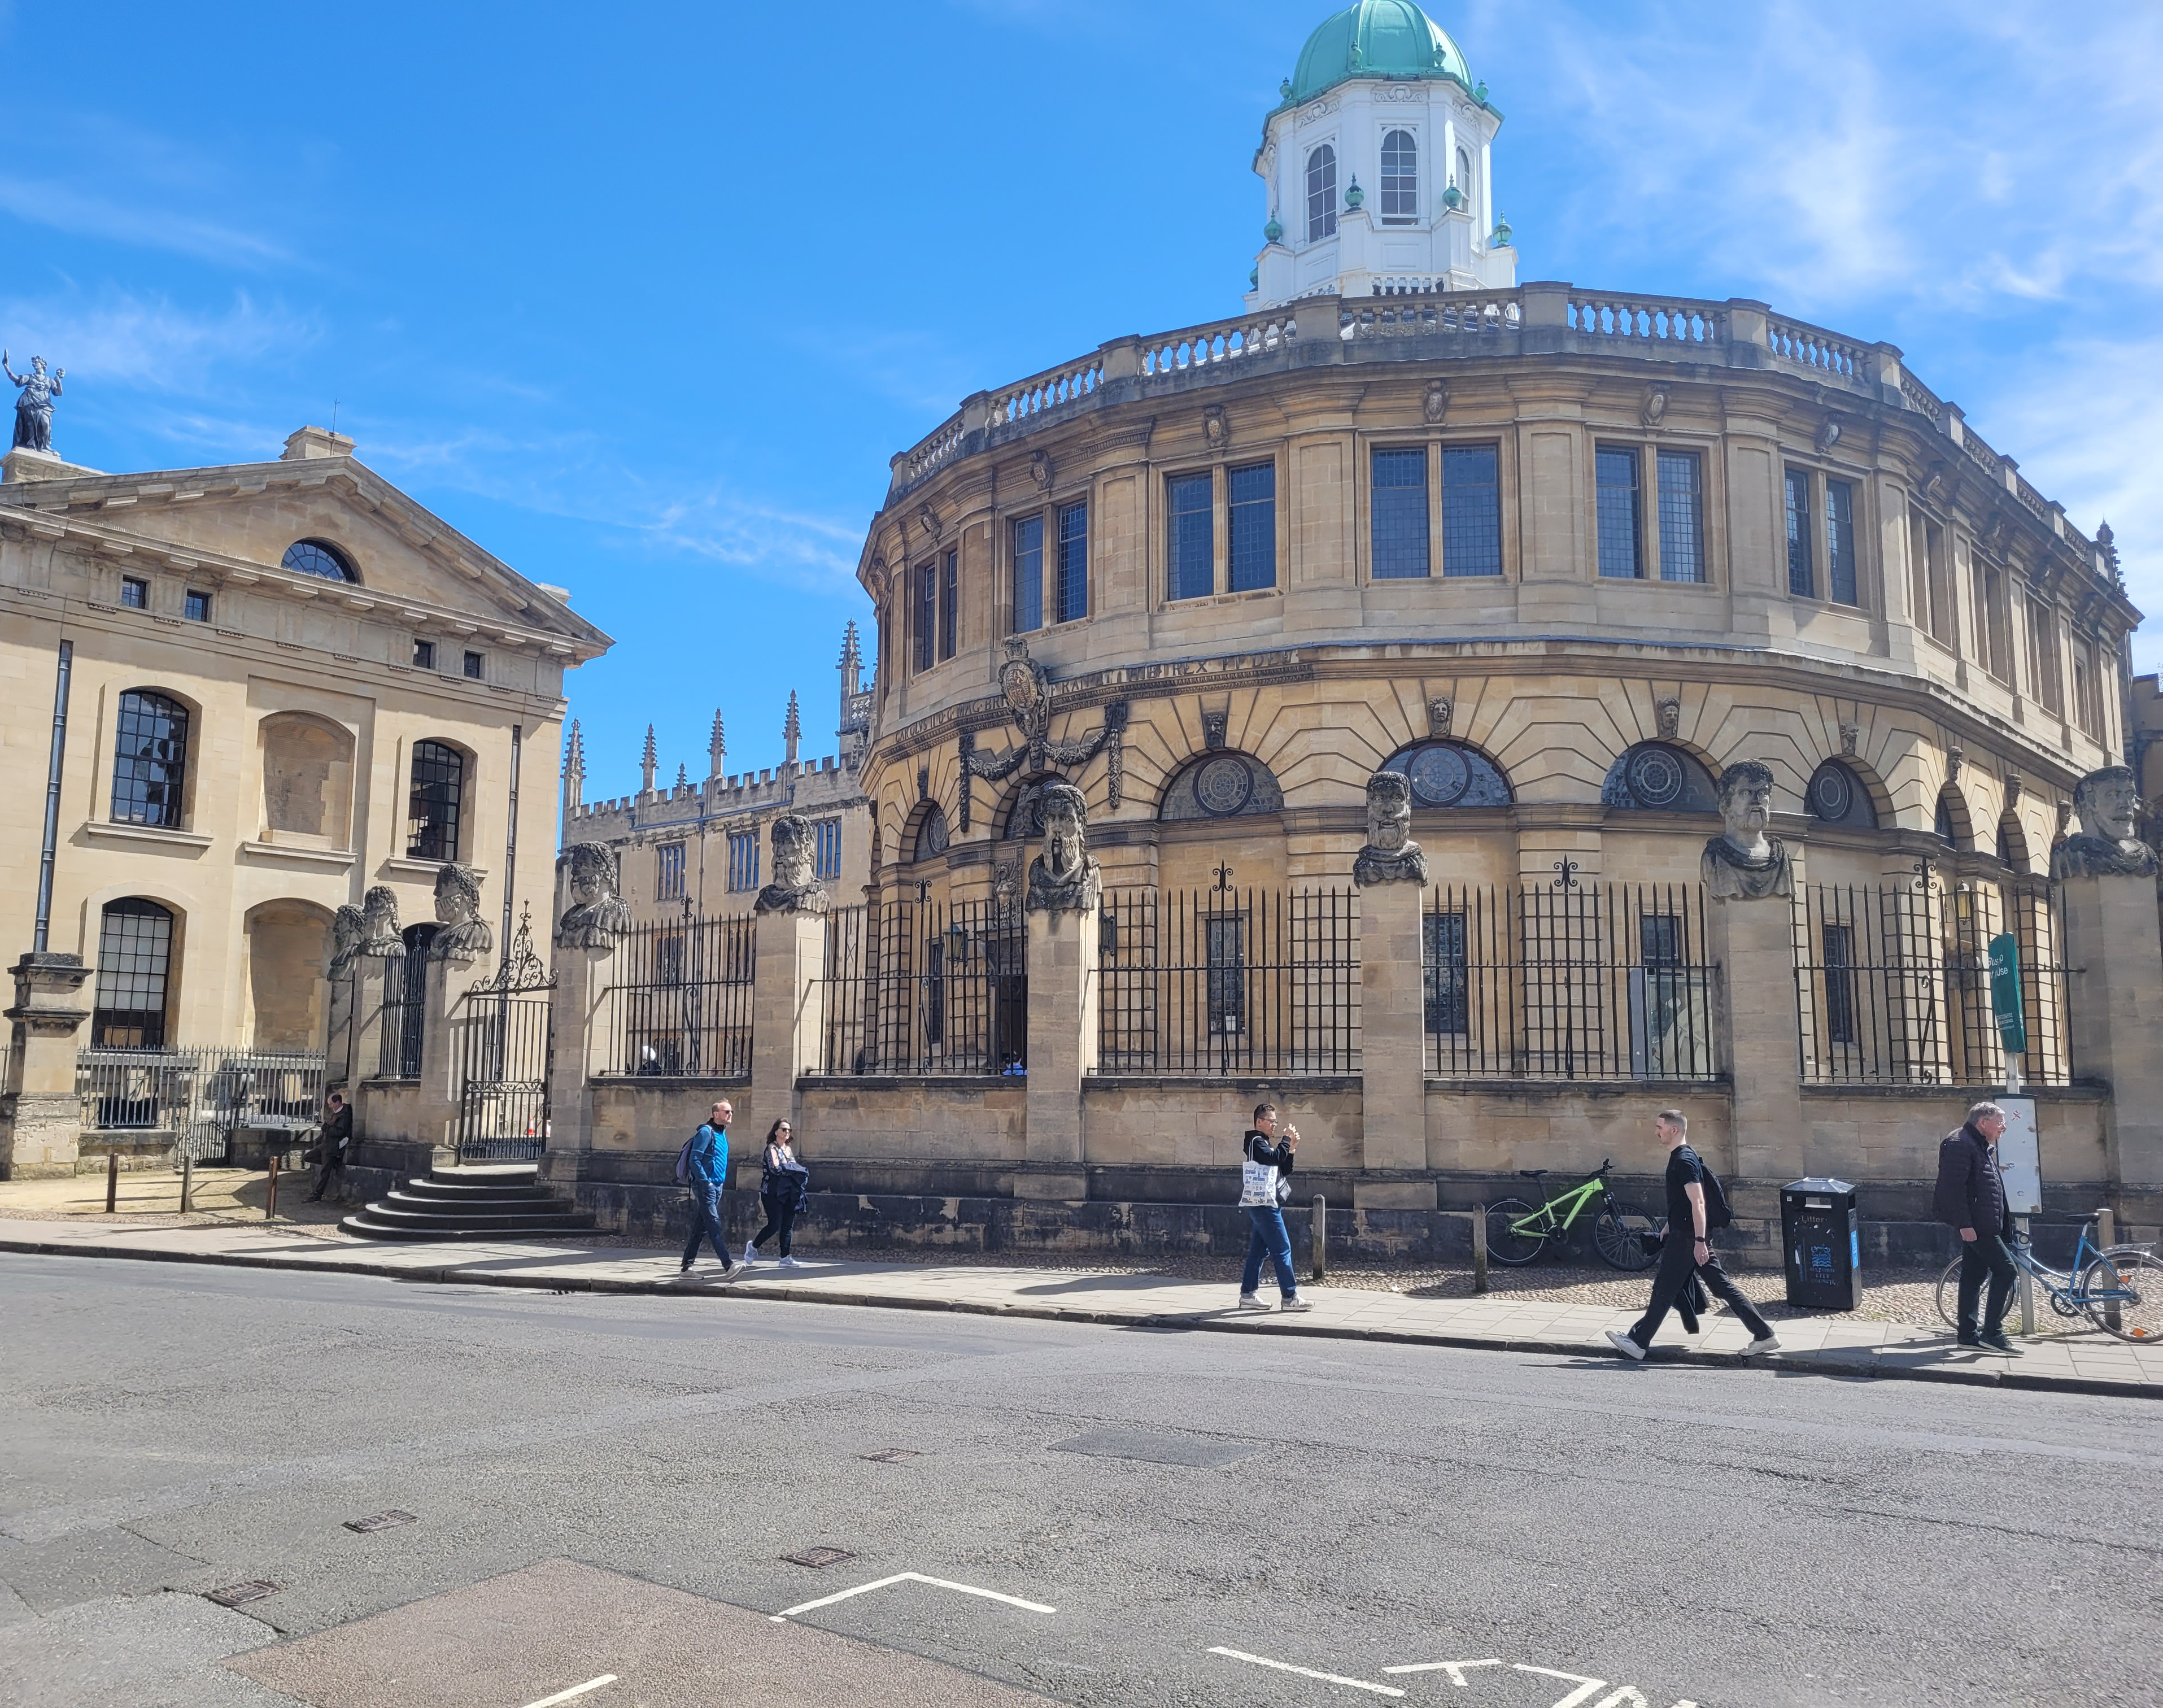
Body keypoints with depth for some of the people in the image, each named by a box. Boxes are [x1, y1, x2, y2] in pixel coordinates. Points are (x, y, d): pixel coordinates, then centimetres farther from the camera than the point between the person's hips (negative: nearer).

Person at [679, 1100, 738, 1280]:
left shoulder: (723, 1134, 16)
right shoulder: (706, 1132, -11)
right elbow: (695, 1160, -16)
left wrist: (722, 1182, 16)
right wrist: (706, 1182, -18)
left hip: (717, 1187, 9)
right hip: (706, 1187, -9)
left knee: (700, 1228, 11)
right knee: (714, 1226, -12)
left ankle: (687, 1266, 17)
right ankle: (728, 1267, -18)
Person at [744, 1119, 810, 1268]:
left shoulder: (789, 1149, 16)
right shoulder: (772, 1148, -7)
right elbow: (775, 1168, -19)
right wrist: (794, 1169, -9)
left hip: (788, 1192, 7)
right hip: (773, 1192, -7)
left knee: (788, 1225, 2)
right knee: (775, 1225, -9)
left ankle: (785, 1258, 4)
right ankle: (753, 1246, 12)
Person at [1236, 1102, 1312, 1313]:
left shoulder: (1264, 1143, 21)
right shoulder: (1256, 1142, -9)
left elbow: (1283, 1170, 18)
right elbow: (1274, 1158, -27)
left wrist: (1290, 1149, 5)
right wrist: (1287, 1140, -15)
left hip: (1265, 1206, 10)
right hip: (1265, 1205, -10)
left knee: (1258, 1250, 9)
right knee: (1282, 1249, -9)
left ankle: (1248, 1295, 11)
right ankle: (1290, 1298, -8)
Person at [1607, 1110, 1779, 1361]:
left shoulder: (1684, 1161, -17)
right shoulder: (1679, 1157, 15)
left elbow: (1698, 1202, -23)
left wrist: (1699, 1241, -26)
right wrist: (1669, 1228, 30)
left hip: (1687, 1237, -10)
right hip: (1687, 1235, 10)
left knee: (1665, 1289, -2)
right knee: (1721, 1286, 9)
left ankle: (1638, 1342, 4)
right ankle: (1765, 1334, 10)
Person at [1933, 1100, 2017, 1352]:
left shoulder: (1982, 1146, 19)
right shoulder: (1960, 1143, -15)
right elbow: (1954, 1187, -21)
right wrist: (1965, 1224, -24)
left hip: (1982, 1225, 10)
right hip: (1974, 1225, -10)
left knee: (1973, 1276, 11)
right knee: (2005, 1270, -11)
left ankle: (1968, 1334, 16)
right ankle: (1992, 1332, -7)